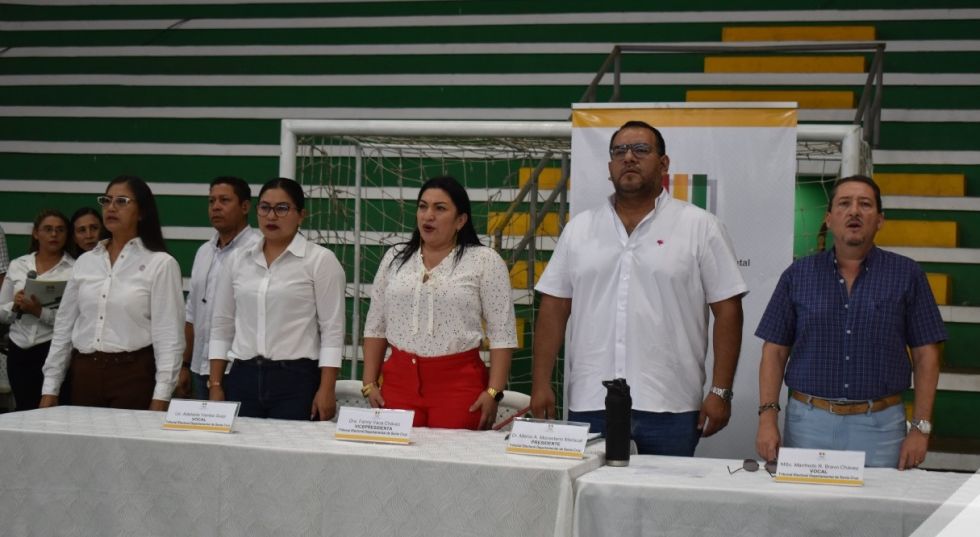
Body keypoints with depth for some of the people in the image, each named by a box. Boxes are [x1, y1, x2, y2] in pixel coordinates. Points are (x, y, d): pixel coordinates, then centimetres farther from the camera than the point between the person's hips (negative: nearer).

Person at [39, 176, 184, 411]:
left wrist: (160, 397, -16)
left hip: (133, 375, -4)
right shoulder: (85, 261, 10)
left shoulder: (161, 264, -5)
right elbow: (64, 327, 12)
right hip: (84, 374, 5)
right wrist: (50, 388, 8)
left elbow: (169, 336, -9)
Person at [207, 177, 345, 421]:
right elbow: (222, 326, 12)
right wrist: (215, 385, 6)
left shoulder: (321, 261, -2)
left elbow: (332, 331, -5)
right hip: (242, 378, 4)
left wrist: (326, 390, -12)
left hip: (296, 380, -4)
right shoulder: (237, 260, 10)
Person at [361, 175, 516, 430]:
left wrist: (494, 392, -10)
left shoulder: (485, 261, 0)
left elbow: (502, 334, -3)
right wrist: (369, 383, 7)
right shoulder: (395, 258, 12)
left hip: (458, 383, -3)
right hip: (399, 380, 3)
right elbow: (375, 327, 14)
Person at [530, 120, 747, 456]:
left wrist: (721, 391, -6)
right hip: (589, 406, 3)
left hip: (669, 408, -2)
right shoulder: (579, 229, 11)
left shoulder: (700, 227, 2)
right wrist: (541, 384, 4)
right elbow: (554, 308, 10)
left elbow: (727, 310, 0)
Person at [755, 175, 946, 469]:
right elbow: (775, 351, 6)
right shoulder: (799, 275, 6)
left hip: (879, 426, -1)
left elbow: (926, 354, 2)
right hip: (808, 421, 1)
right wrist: (767, 417, -4)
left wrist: (921, 428, -4)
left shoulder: (906, 275, 3)